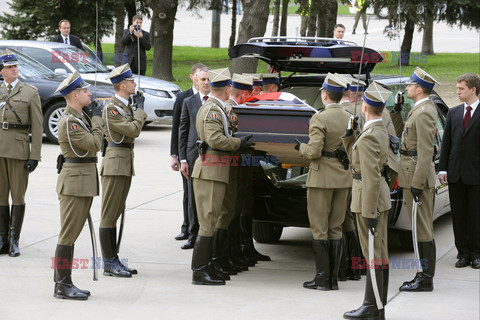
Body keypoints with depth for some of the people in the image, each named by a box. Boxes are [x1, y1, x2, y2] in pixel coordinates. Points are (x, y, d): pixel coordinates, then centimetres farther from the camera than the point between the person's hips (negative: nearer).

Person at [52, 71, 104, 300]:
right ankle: (62, 286, -5)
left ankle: (64, 283, 15)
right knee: (68, 234, -7)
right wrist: (97, 120, -8)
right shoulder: (68, 122, -17)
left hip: (85, 181, 10)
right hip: (74, 182, -10)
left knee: (71, 235, 11)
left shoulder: (80, 117, 15)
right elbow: (94, 144, -19)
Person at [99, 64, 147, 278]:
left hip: (126, 163, 10)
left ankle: (114, 261, 16)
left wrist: (139, 114, 5)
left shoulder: (126, 106, 16)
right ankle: (109, 264, -4)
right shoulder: (111, 109, -14)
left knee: (116, 214, 12)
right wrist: (140, 113, -4)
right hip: (115, 163, -10)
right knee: (109, 214, -6)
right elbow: (134, 130, -17)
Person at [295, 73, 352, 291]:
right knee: (335, 229, 10)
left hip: (322, 178, -6)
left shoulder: (320, 119, -14)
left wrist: (300, 147, 0)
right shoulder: (350, 119, 5)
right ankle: (333, 279, 9)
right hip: (343, 178, 6)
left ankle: (322, 278, -1)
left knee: (319, 229, 0)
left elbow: (313, 151, -19)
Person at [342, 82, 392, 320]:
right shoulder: (381, 131, 10)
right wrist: (349, 135, 10)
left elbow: (371, 177, -23)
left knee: (373, 254, -4)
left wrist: (370, 212, -22)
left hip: (370, 200, -10)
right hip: (380, 199, 10)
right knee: (379, 253, 13)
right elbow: (357, 159, 19)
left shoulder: (369, 137, -21)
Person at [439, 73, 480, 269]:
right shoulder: (453, 113, 11)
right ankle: (463, 253, 14)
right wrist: (443, 169, 5)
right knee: (459, 216, 7)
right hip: (455, 173, 5)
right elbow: (446, 143, 12)